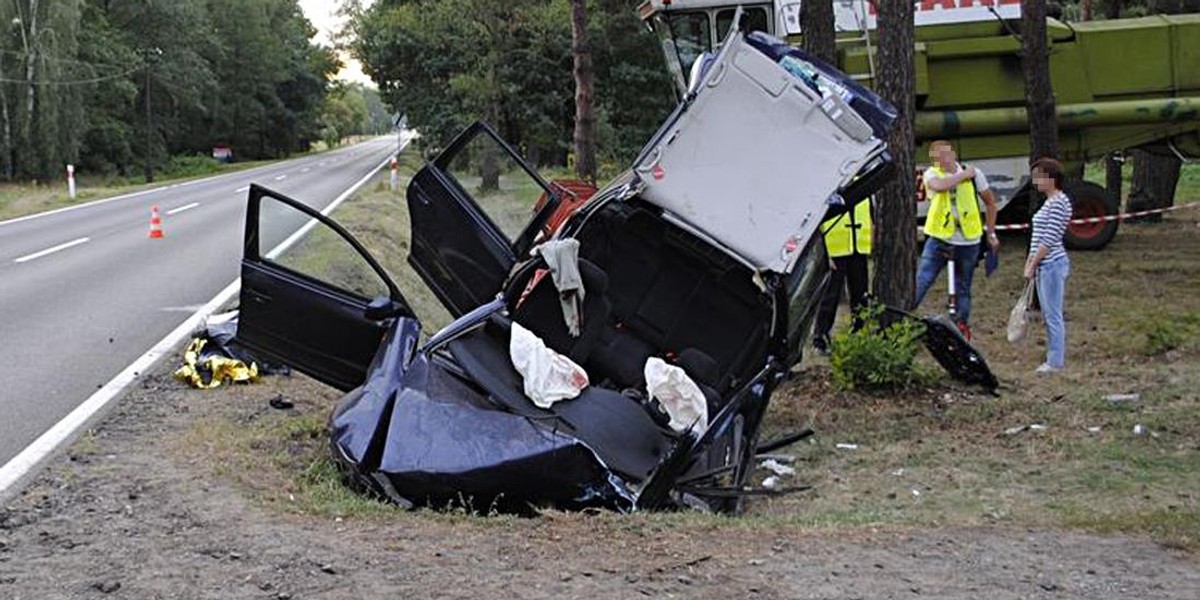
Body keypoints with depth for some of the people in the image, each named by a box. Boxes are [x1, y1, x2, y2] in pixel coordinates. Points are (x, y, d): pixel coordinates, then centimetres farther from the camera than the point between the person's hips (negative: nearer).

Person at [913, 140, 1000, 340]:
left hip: (968, 242, 1)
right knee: (920, 283, -9)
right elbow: (939, 185, -31)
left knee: (963, 289, 12)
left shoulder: (974, 174, -1)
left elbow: (990, 202, 11)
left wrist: (991, 233, 11)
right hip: (939, 239, -1)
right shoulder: (931, 174, -6)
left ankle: (962, 326, 25)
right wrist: (963, 175, -18)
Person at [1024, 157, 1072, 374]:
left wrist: (1032, 264, -15)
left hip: (1052, 264, -10)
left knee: (1053, 314, -4)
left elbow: (1049, 240, -18)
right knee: (1048, 314, 14)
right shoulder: (1049, 202, 15)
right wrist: (1031, 259, 12)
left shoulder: (1059, 203, -15)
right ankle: (1053, 358, 21)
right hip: (1044, 265, 10)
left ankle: (1055, 362, 1)